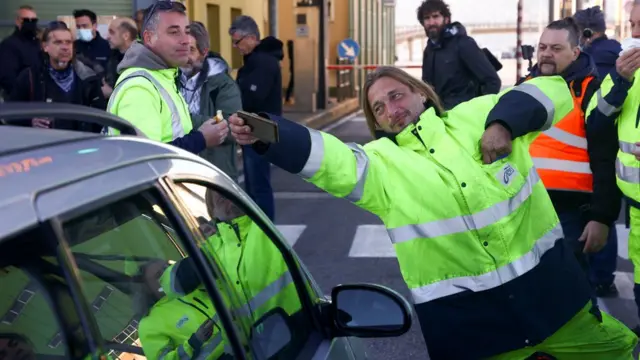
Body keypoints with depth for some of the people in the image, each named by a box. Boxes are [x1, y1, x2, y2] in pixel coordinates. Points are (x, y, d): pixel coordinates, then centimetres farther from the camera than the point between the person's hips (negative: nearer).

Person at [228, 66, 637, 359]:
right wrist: (268, 137, -37)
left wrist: (503, 123, -14)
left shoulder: (475, 117, 2)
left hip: (548, 285, 2)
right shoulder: (383, 163, -2)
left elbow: (552, 90, 4)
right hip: (464, 317, -1)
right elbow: (335, 164, -20)